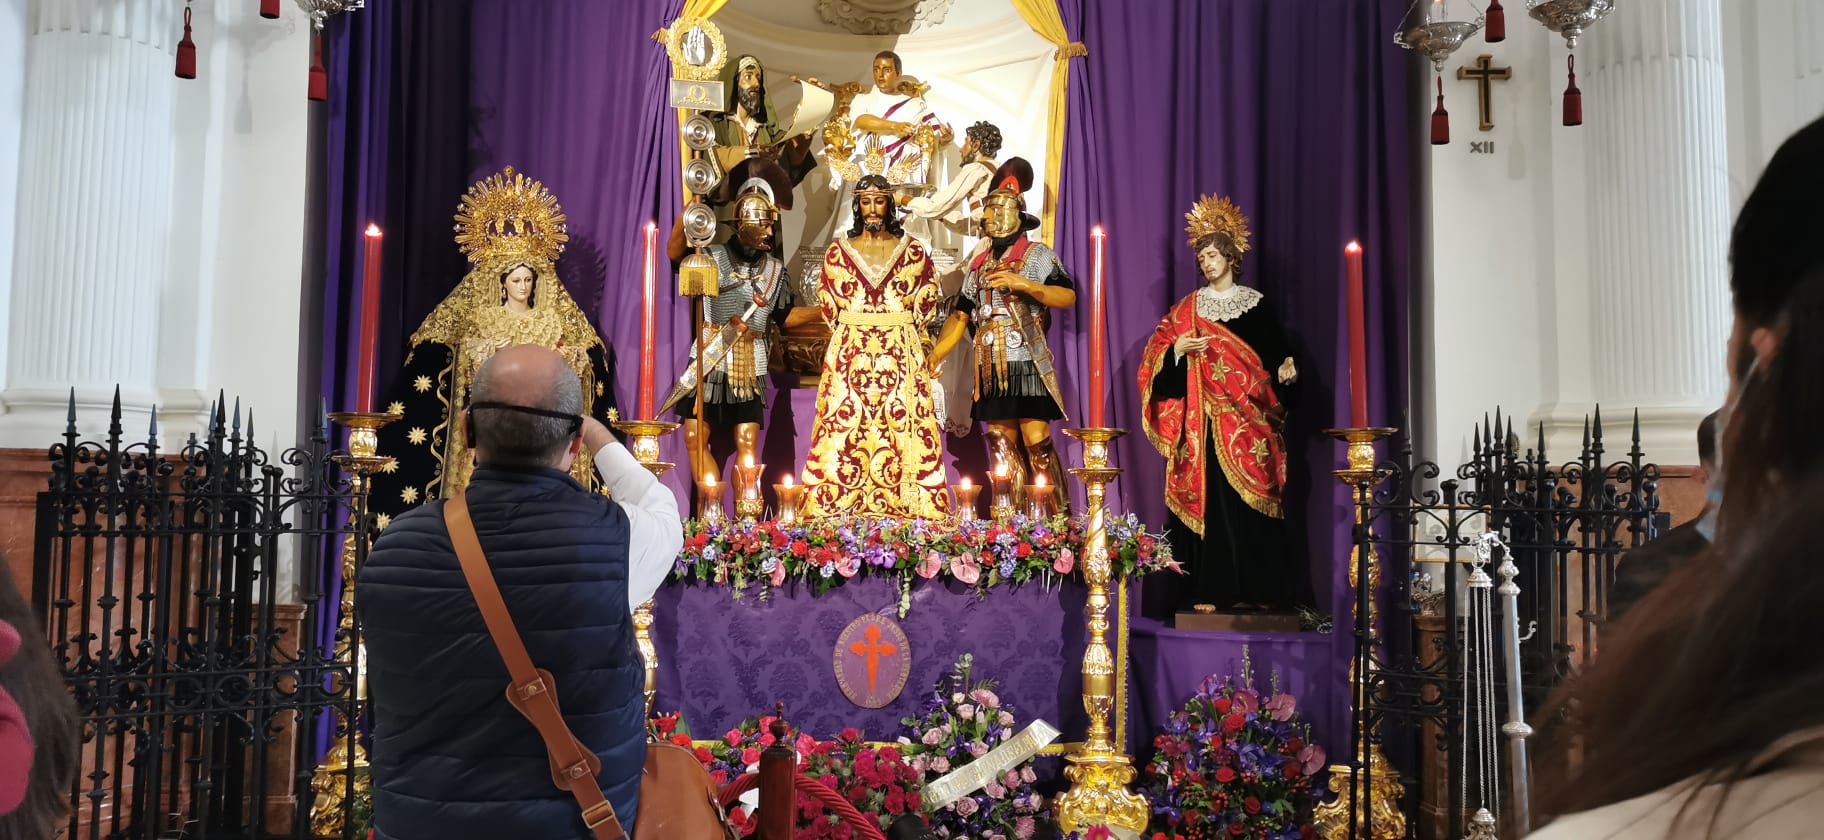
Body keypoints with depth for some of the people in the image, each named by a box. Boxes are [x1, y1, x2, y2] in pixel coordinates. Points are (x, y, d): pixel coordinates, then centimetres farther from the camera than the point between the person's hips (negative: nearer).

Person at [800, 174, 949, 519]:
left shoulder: (912, 250, 7)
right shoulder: (839, 251, 9)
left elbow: (927, 300, 11)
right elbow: (827, 302, 14)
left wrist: (906, 334, 4)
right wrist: (849, 335, 7)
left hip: (901, 354, 0)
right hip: (850, 353, 1)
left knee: (903, 426, -4)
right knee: (845, 425, -3)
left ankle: (905, 505, 0)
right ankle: (843, 508, 1)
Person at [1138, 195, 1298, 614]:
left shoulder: (1255, 303, 9)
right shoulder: (1188, 308, 9)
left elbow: (1276, 352, 9)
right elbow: (1158, 355, 3)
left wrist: (1286, 367, -11)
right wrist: (1177, 349, -17)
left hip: (1250, 420, 0)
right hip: (1207, 420, 0)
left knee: (1252, 502, -1)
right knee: (1210, 499, -5)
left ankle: (1256, 589, 4)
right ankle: (1211, 590, -4)